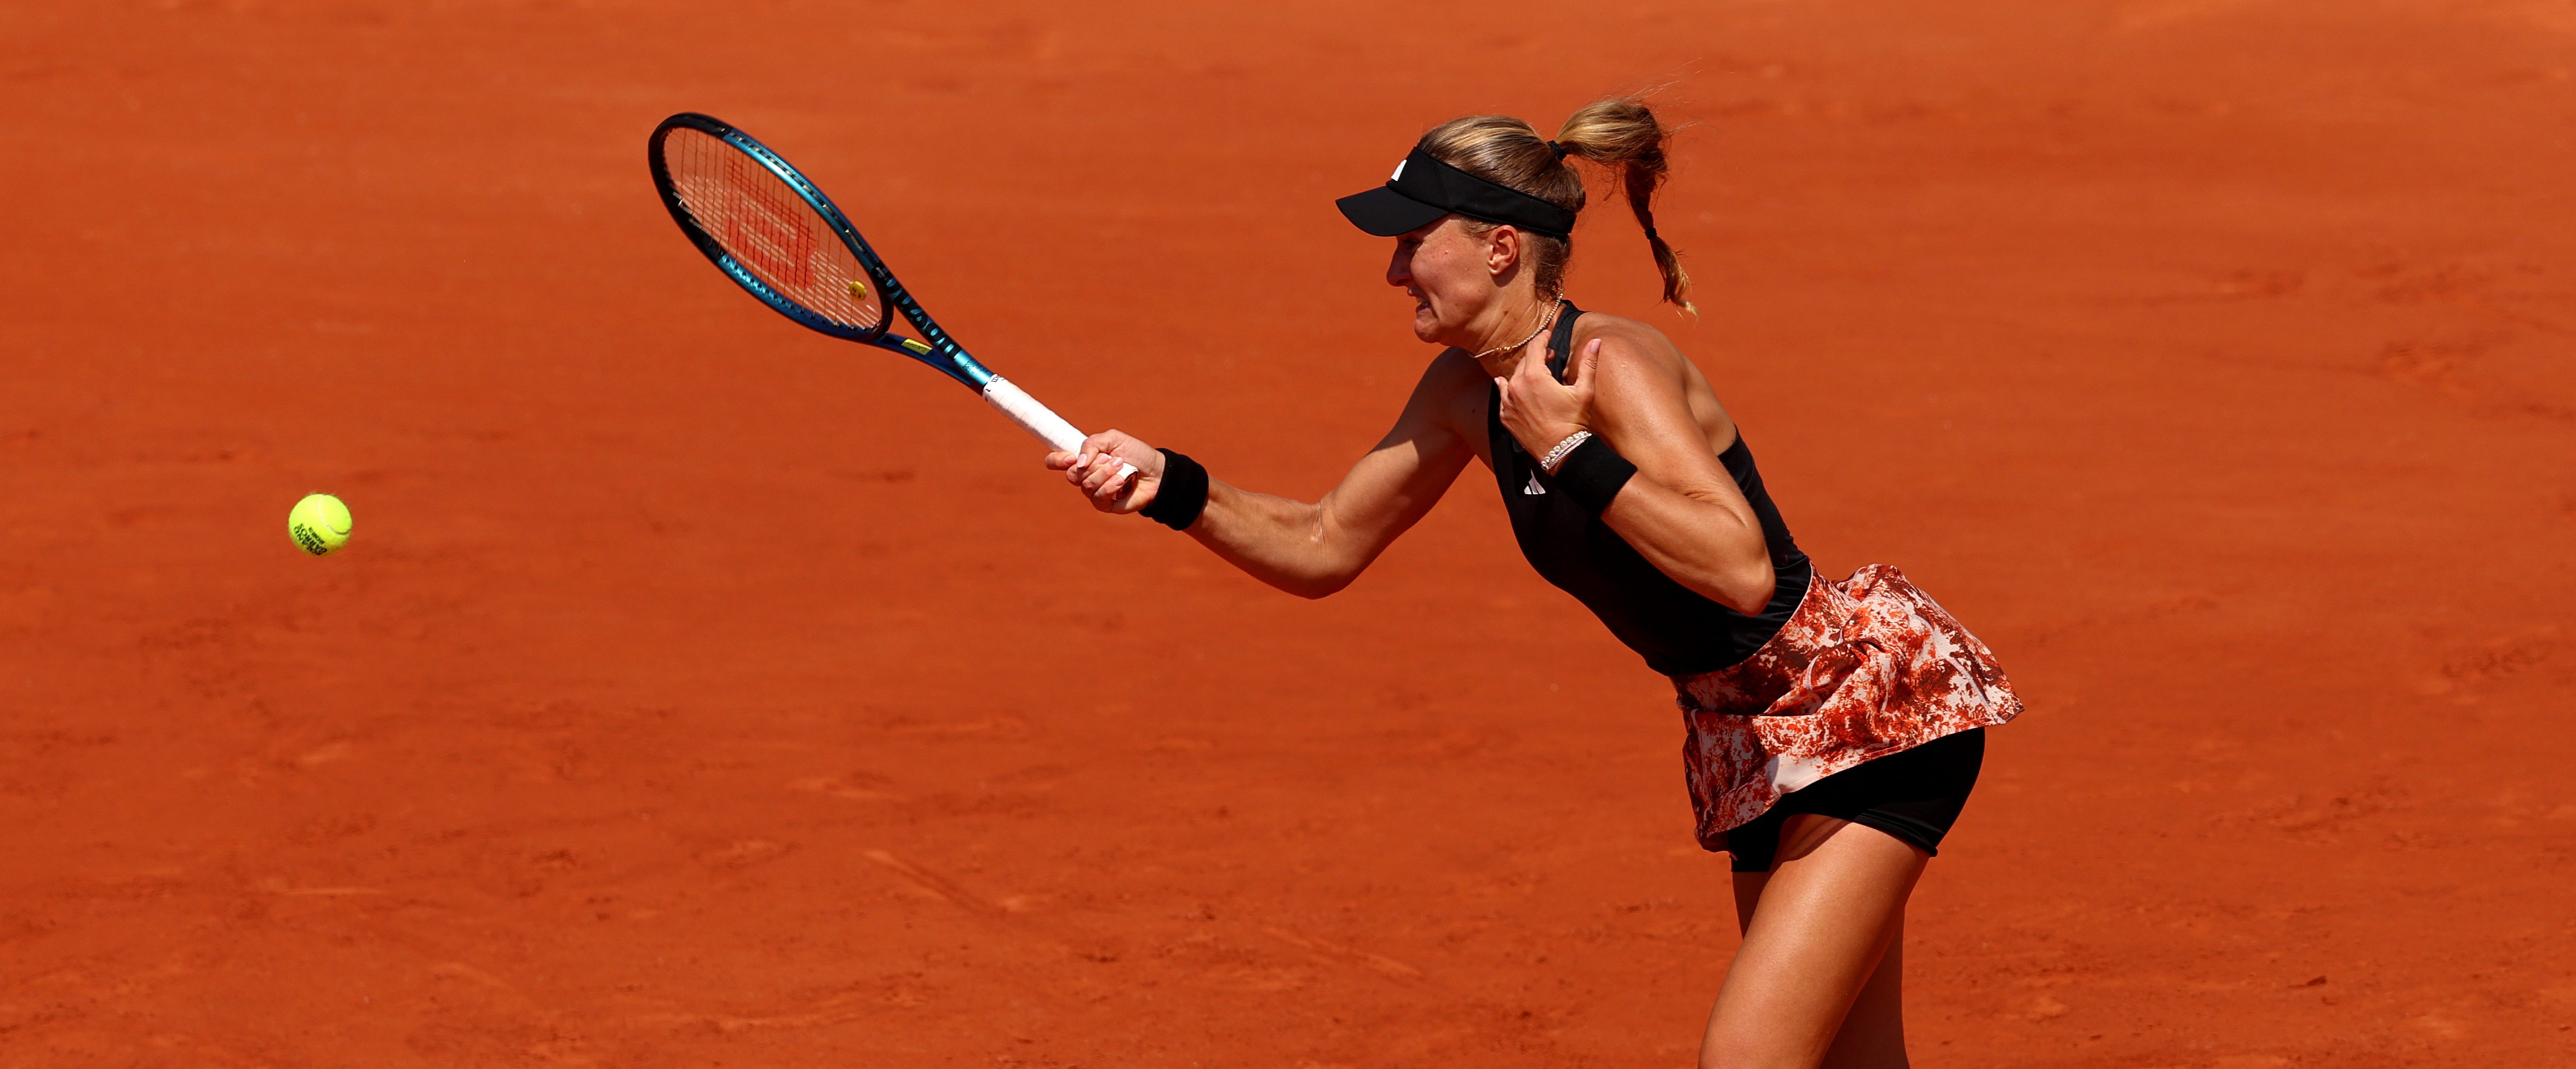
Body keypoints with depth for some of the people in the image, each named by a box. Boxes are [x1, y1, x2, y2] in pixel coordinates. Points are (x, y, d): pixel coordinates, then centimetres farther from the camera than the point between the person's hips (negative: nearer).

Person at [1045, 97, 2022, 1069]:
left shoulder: (1610, 364, -22)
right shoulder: (1467, 390, 3)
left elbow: (1743, 571, -34)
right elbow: (1324, 548, 13)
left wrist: (1568, 451, -30)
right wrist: (1174, 489, -2)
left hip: (1874, 706, -9)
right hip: (1750, 744, 9)